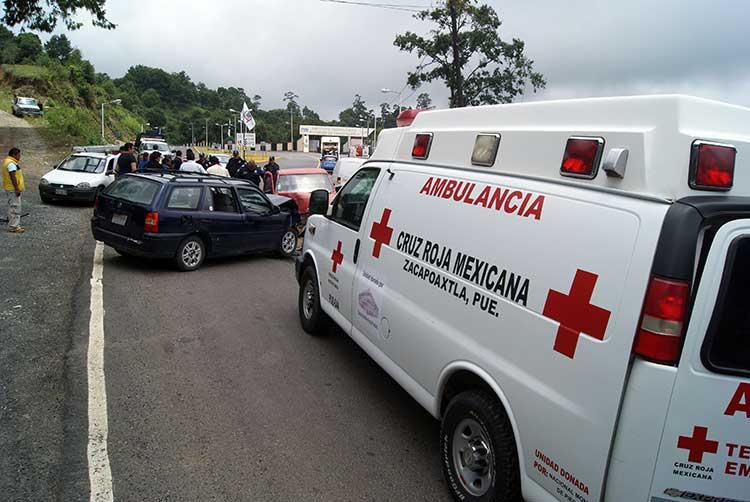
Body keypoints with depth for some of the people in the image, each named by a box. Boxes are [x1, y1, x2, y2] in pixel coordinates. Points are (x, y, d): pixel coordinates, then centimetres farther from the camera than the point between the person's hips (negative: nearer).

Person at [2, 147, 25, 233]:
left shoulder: (7, 161, 15)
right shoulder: (11, 163, -19)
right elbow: (13, 177, -23)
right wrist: (17, 189, -22)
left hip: (9, 189, 11)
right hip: (13, 189, -11)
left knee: (12, 207, 17)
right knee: (15, 208, -8)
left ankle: (14, 225, 25)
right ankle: (13, 227, -7)